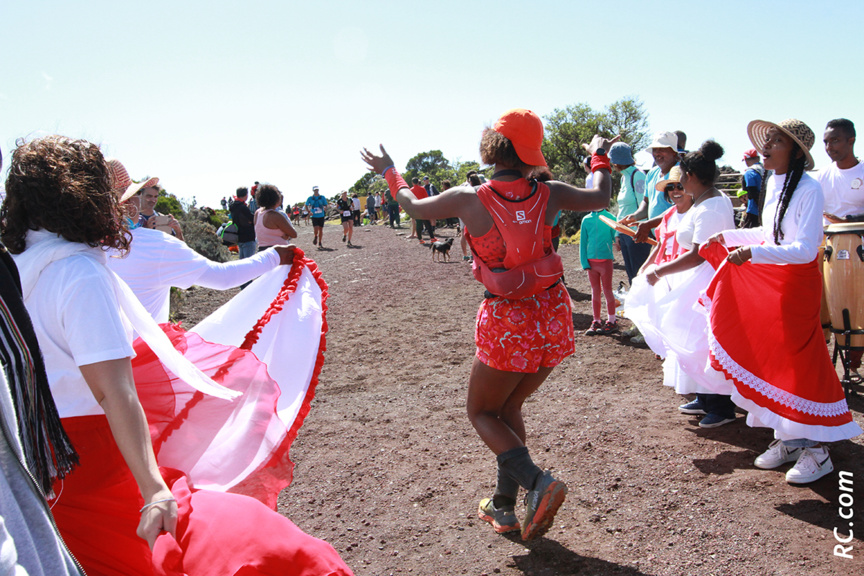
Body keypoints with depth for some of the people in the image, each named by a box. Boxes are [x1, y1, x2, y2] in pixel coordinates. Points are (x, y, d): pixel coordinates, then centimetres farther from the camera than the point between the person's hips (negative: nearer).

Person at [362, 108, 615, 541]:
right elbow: (600, 198, 17)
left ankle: (536, 481, -7)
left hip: (508, 321, -5)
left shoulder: (470, 199, -9)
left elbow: (414, 206, 9)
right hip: (553, 317, 5)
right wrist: (600, 157, 36)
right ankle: (504, 507, 28)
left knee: (482, 413, 15)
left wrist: (390, 174, 28)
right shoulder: (548, 195, -1)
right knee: (508, 408, 21)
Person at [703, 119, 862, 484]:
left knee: (797, 362, -3)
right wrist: (727, 237, 19)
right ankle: (788, 439, 24)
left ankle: (816, 450, 11)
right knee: (768, 358, 11)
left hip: (797, 284, -8)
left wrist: (753, 253, -33)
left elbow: (805, 249, -25)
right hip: (768, 282, 8)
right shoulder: (774, 183, 8)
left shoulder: (809, 190, -17)